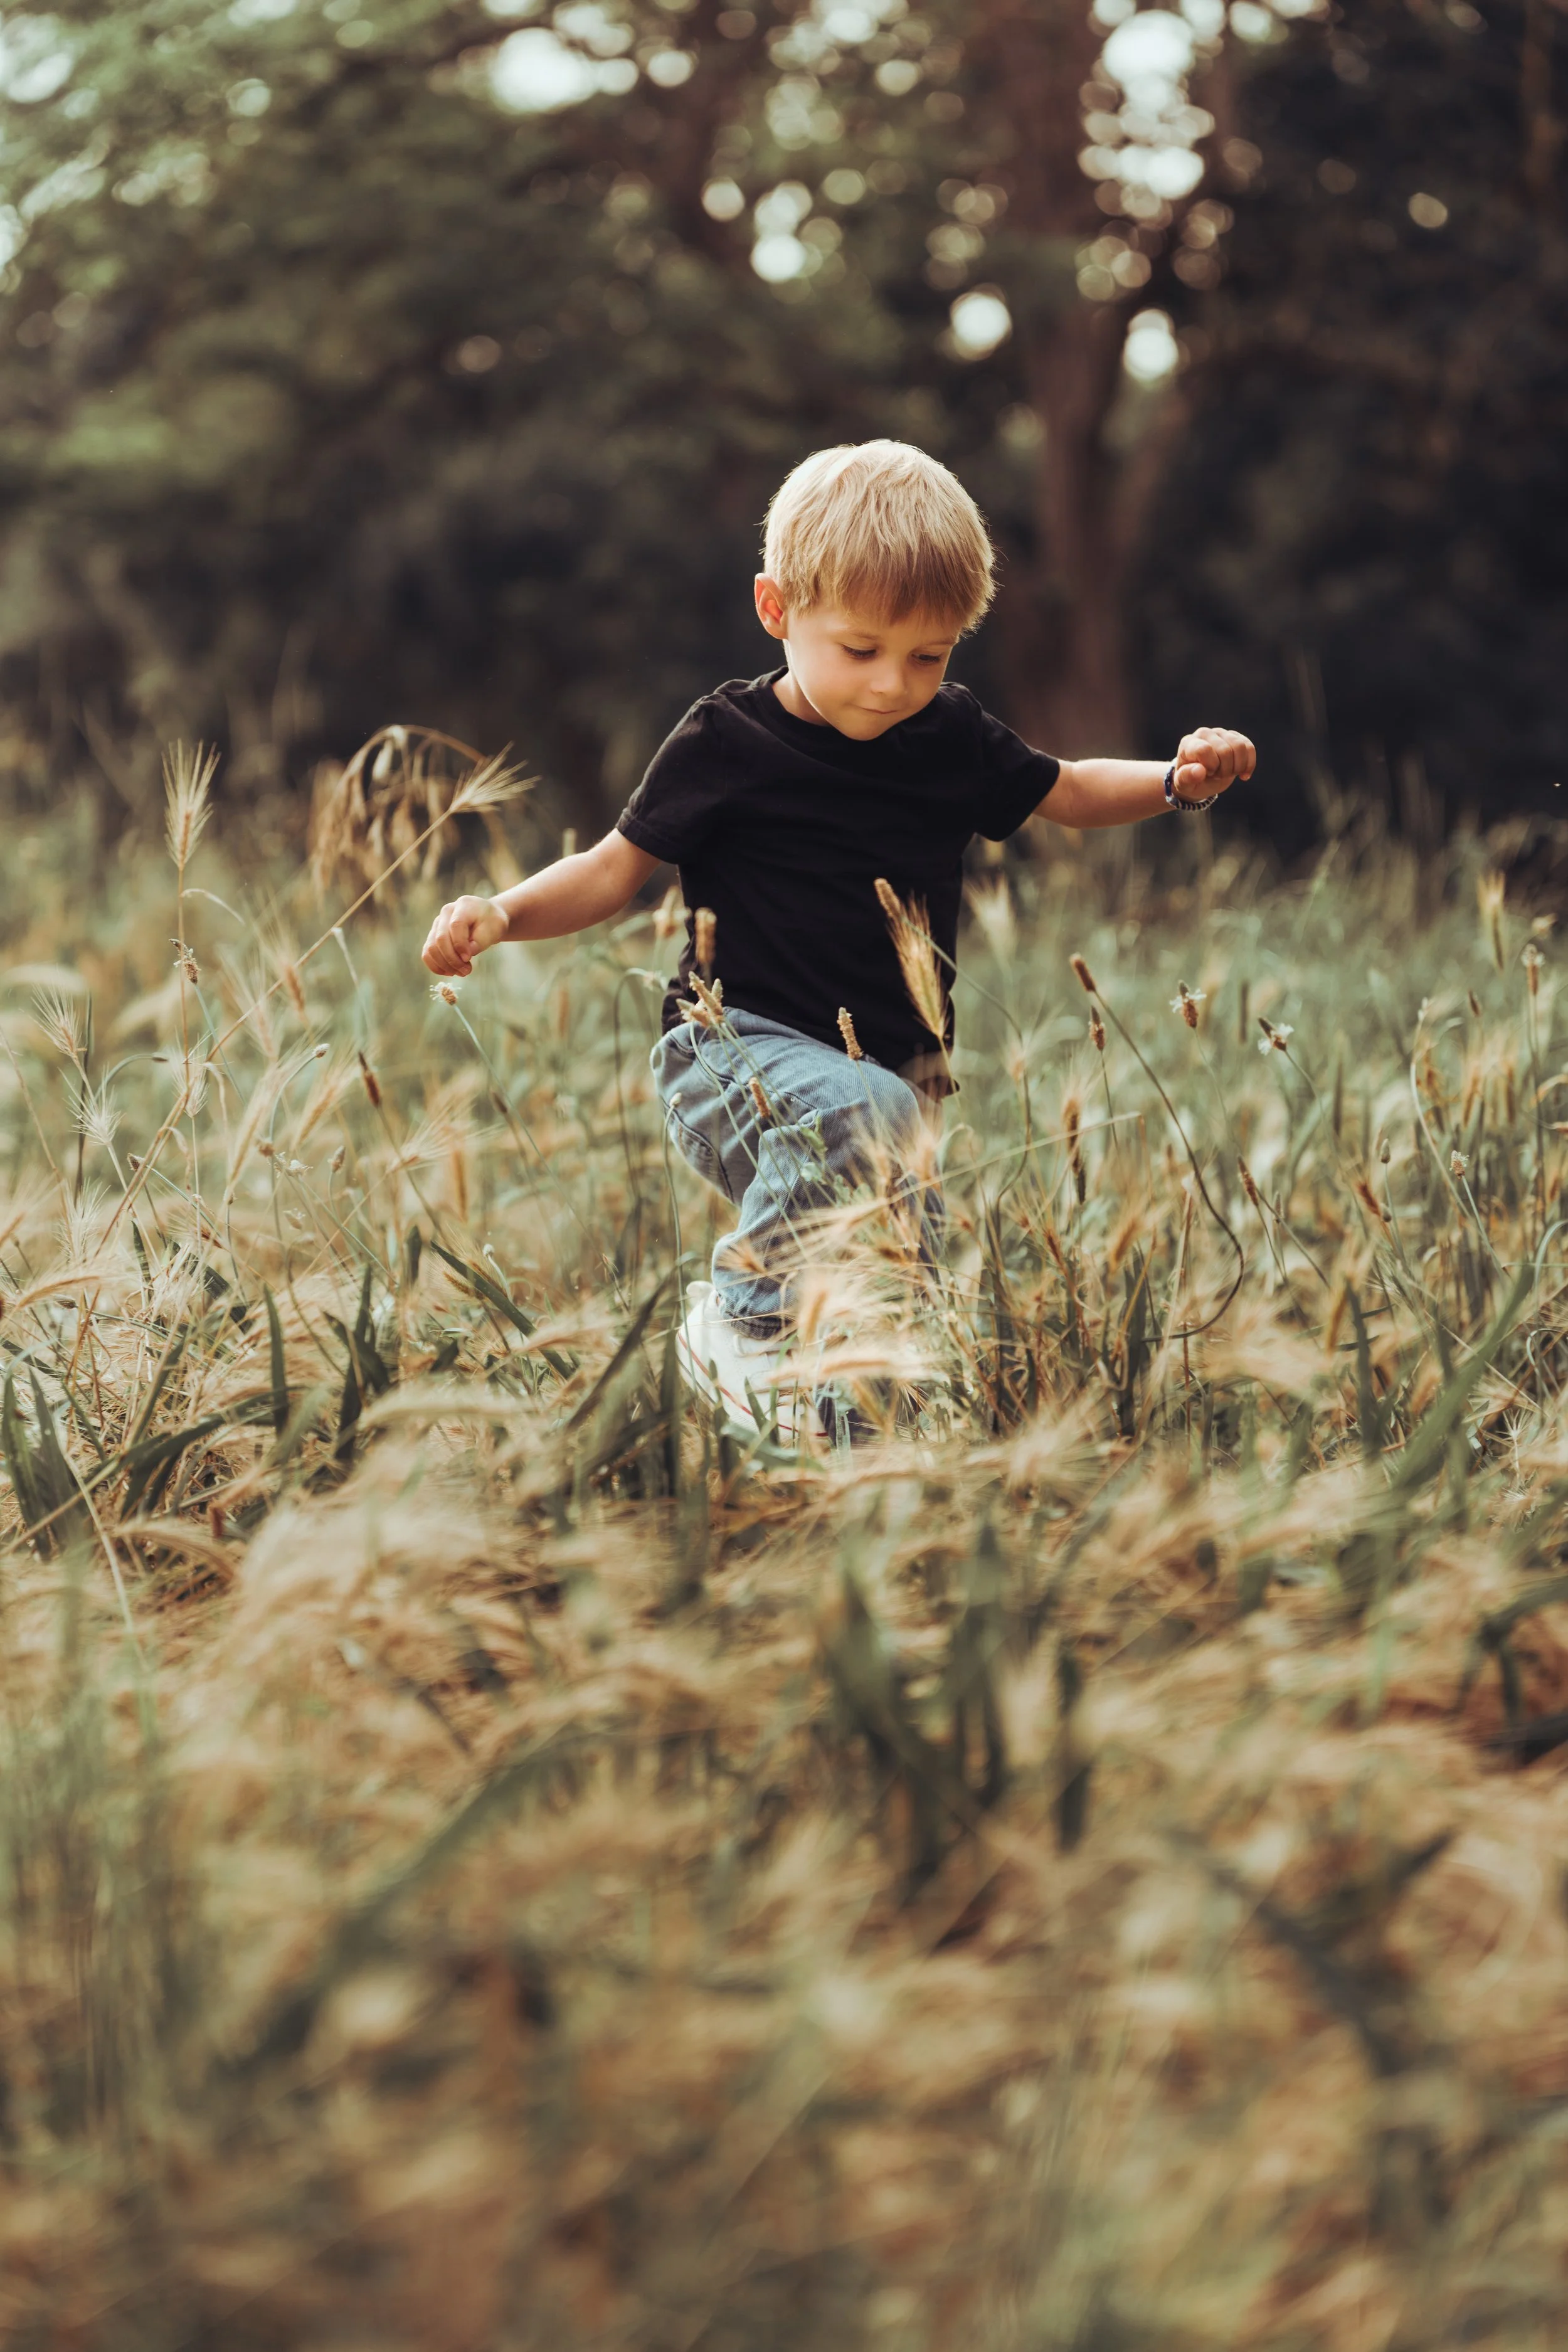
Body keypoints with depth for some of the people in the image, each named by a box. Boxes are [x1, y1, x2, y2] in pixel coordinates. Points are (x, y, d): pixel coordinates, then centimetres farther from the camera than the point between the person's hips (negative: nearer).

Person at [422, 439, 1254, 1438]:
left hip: (896, 1065, 6)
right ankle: (744, 1325, -18)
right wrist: (503, 913, -17)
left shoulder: (954, 738, 5)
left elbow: (1066, 793, 21)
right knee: (862, 1111, -38)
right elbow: (616, 870, -1)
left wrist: (1179, 781, 3)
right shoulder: (727, 742, -8)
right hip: (736, 1049, -6)